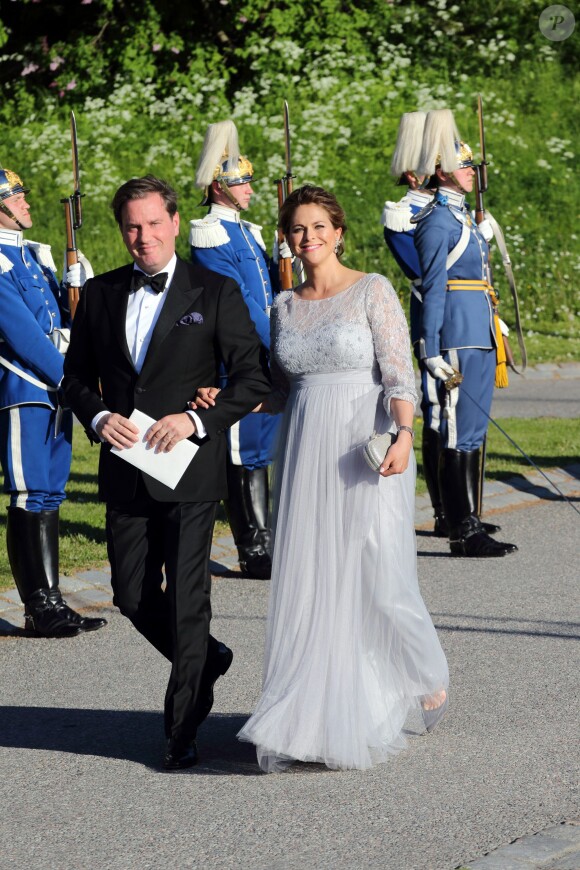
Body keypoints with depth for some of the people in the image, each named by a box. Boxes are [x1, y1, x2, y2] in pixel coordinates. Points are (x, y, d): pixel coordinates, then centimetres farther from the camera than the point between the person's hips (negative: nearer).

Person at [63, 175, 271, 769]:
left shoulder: (215, 292, -3)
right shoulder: (99, 295, 7)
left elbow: (253, 376, -4)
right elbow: (76, 376, 13)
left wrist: (197, 420, -17)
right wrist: (98, 416, -8)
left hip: (189, 471, -4)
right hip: (125, 473, 4)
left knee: (186, 600, -2)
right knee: (132, 596, 10)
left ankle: (182, 729, 9)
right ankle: (206, 659, 38)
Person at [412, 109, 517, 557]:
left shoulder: (464, 216, 19)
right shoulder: (438, 221, -11)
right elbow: (432, 289, -15)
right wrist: (432, 353, -19)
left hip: (481, 334, 10)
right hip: (459, 335, -10)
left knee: (475, 430, 12)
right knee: (460, 432, -7)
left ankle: (471, 524, 17)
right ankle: (462, 532, -5)